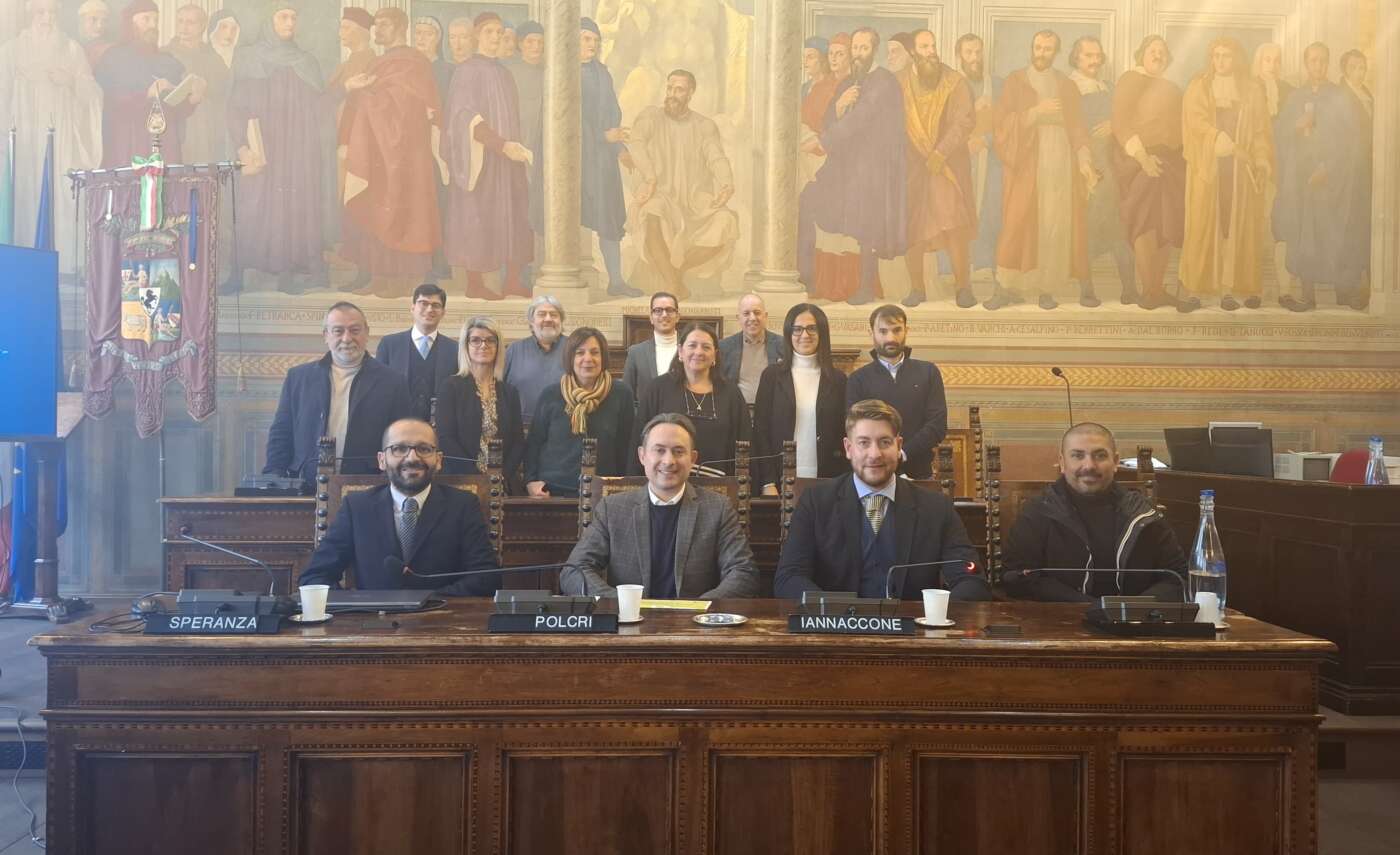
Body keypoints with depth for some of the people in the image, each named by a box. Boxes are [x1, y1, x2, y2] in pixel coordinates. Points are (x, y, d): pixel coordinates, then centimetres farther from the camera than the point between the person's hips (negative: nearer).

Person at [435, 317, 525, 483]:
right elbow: (446, 439, -7)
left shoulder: (509, 391, 11)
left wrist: (503, 475, -9)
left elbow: (518, 441, 6)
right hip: (463, 482, -3)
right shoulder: (450, 386, 1)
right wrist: (478, 477, -14)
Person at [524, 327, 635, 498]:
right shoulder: (550, 395, 3)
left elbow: (627, 445, 4)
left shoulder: (621, 393, 1)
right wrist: (530, 481, -4)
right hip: (551, 490, 1)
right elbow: (534, 443, 8)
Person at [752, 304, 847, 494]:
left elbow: (844, 433, 7)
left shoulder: (838, 378, 6)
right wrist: (768, 484, -7)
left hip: (825, 480, 1)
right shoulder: (772, 374, 4)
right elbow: (761, 430, 1)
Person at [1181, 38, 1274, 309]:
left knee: (1241, 223, -2)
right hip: (1208, 164, -1)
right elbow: (1195, 119, -8)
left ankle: (1245, 284, -2)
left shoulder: (1252, 90, 12)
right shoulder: (1198, 87, 8)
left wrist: (1263, 157, -9)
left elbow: (1261, 129, 7)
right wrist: (1218, 137, -25)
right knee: (1209, 222, -4)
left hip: (1241, 166, 1)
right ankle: (1211, 282, -3)